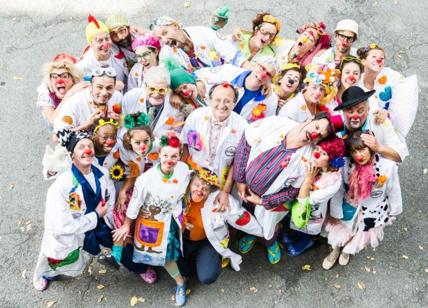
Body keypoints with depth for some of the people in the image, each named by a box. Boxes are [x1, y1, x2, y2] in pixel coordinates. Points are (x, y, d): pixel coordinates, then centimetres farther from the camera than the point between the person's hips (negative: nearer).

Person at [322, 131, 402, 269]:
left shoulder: (388, 166, -29)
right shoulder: (346, 165, -27)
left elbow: (393, 190, -11)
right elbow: (338, 190, -12)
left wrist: (393, 211, 3)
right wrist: (335, 213, -5)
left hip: (373, 210, 0)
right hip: (350, 207, 0)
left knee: (362, 237, 19)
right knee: (338, 231, 15)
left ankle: (347, 250, 55)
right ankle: (336, 249, 52)